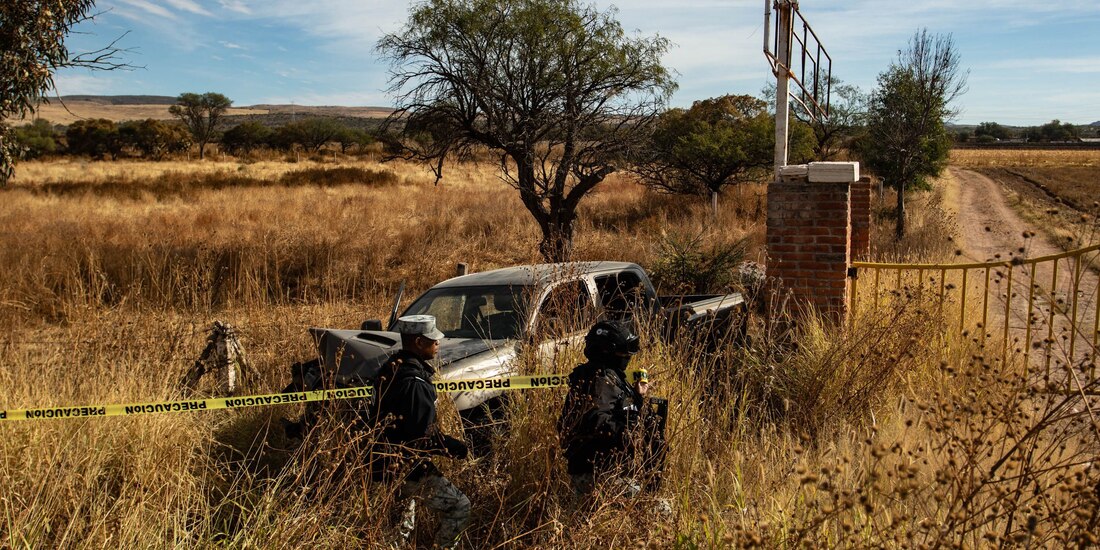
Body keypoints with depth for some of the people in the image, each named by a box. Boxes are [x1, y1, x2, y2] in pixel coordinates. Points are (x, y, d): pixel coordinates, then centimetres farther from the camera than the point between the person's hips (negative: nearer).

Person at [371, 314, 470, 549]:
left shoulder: (393, 369, 3)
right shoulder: (415, 383, -27)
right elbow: (424, 436, -26)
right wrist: (457, 448, -12)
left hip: (387, 459, 10)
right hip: (405, 468, -10)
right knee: (459, 507, -5)